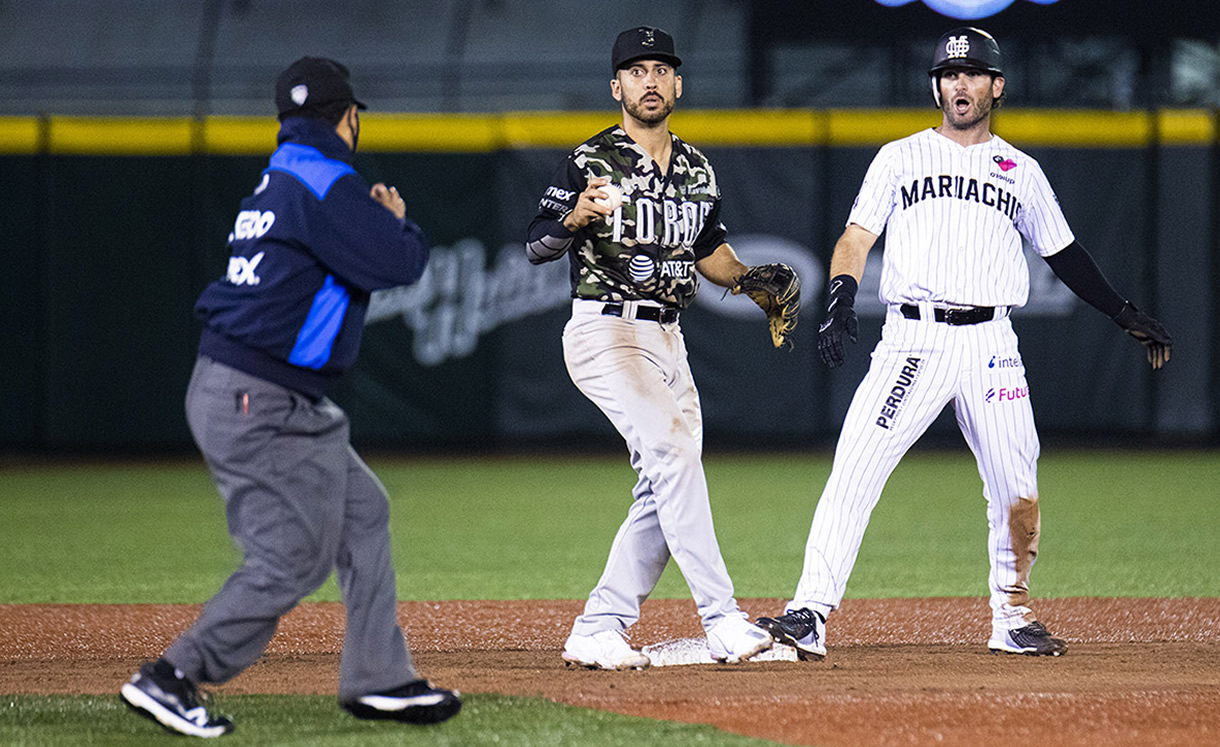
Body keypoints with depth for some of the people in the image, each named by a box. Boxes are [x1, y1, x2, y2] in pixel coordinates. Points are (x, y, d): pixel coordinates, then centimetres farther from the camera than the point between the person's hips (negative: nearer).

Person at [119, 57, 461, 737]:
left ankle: (379, 680, 17)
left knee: (363, 514, 15)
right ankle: (171, 679, -7)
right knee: (292, 559, -8)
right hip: (259, 405, -10)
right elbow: (401, 264, -17)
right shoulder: (326, 184, -14)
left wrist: (375, 220, 16)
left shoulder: (277, 182, 15)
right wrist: (397, 220, 3)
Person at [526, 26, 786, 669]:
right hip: (605, 332, -8)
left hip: (668, 342, 8)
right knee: (673, 454, -21)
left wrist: (749, 278, 9)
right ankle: (722, 621, -24)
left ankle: (595, 633, 10)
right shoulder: (591, 162, -7)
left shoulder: (697, 171, 14)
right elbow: (535, 248, -14)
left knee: (664, 490, 4)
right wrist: (576, 218, -33)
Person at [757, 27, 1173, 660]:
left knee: (1018, 497, 0)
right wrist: (841, 295, -15)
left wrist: (1126, 315, 22)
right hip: (912, 341, -2)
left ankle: (1012, 620, 20)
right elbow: (857, 236, 3)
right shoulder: (900, 158, 11)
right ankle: (808, 618, -18)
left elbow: (1062, 253, 25)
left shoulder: (1022, 173, 16)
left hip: (991, 346, 2)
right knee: (854, 473, -15)